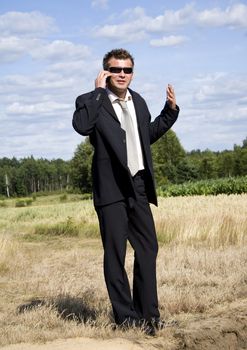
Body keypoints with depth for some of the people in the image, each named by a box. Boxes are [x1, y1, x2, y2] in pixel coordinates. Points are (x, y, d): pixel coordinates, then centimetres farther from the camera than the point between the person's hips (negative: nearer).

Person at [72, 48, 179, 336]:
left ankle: (148, 313, 17)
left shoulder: (138, 101, 14)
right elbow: (81, 126, -26)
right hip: (111, 188, -6)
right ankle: (125, 317, 8)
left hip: (138, 185, 6)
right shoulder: (93, 102, -5)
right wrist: (98, 91, -18)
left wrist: (170, 110, 16)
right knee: (115, 253, 0)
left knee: (148, 247, 8)